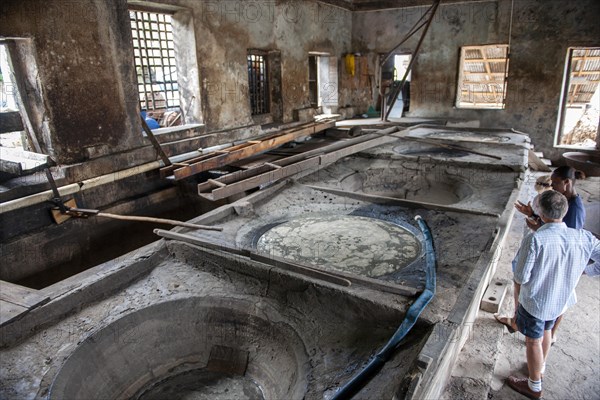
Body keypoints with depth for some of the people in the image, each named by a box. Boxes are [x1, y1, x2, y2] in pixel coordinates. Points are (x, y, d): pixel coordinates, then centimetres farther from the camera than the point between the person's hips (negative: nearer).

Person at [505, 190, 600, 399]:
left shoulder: (534, 239, -31)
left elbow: (521, 277, -24)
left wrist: (519, 292, -2)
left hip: (535, 302, -5)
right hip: (561, 300, 6)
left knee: (533, 342, 15)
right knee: (546, 332, 30)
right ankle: (540, 367, 54)